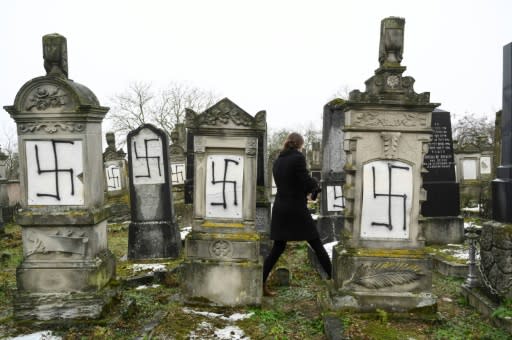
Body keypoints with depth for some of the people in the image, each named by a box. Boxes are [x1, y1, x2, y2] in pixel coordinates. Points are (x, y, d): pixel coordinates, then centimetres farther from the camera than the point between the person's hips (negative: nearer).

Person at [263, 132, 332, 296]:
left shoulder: (277, 161, 10)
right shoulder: (298, 157, -10)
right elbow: (307, 183, -13)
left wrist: (310, 184, 15)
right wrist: (315, 183, 9)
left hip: (280, 209, 6)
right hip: (297, 209, -6)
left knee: (277, 249, 11)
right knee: (317, 245, 7)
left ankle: (262, 284, 9)